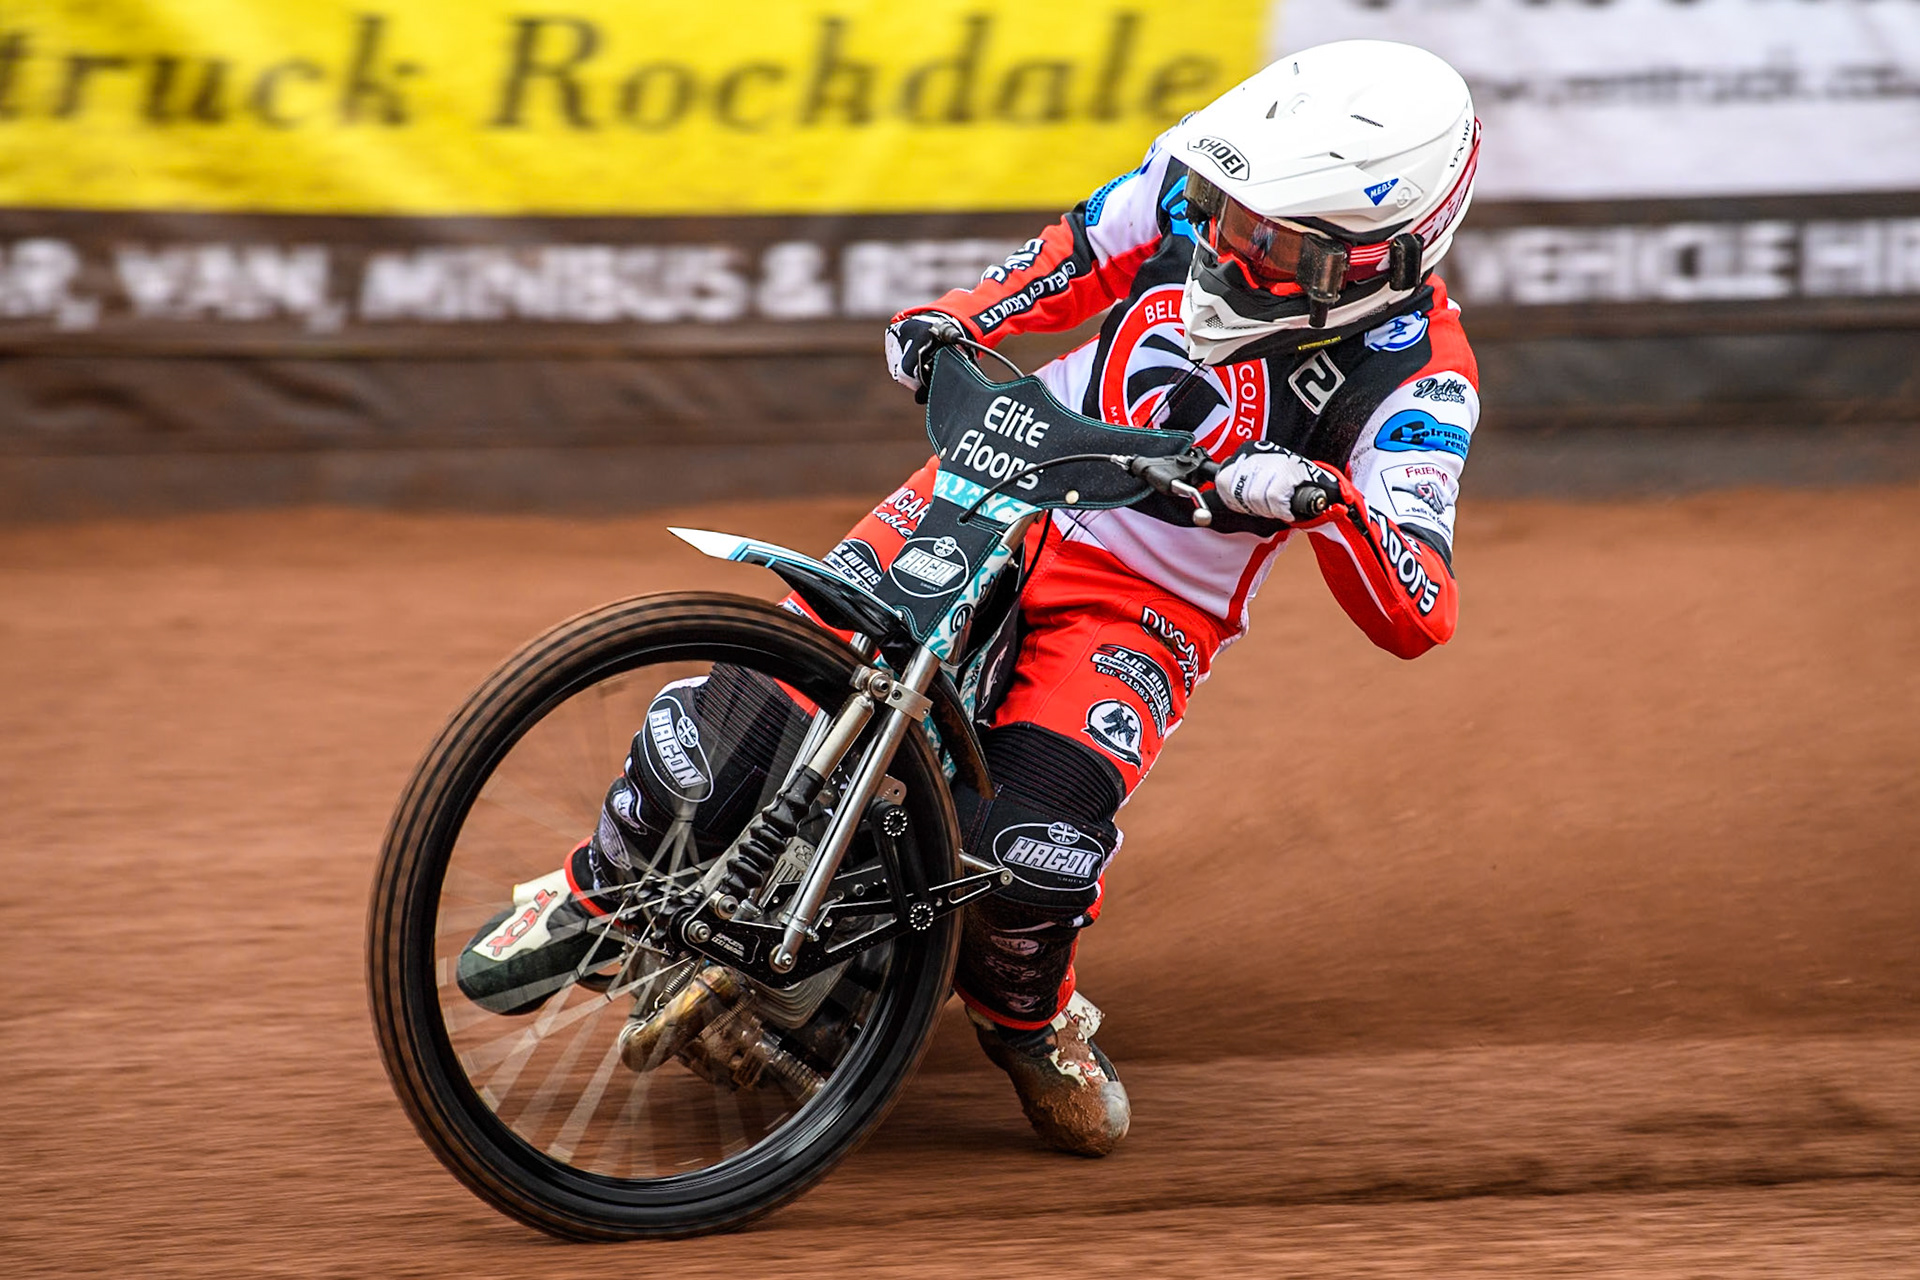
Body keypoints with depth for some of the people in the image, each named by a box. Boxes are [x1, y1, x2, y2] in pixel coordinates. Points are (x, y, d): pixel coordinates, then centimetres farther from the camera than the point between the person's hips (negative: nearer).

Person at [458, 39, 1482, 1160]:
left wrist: (1326, 498, -45)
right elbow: (1092, 250, 13)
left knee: (1032, 845, -25)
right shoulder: (1207, 175, -9)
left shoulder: (1418, 373, -20)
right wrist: (956, 319, -3)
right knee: (765, 699, -15)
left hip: (1144, 606, -3)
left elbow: (1419, 618, -27)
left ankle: (1026, 1006, 11)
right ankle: (602, 888, 12)